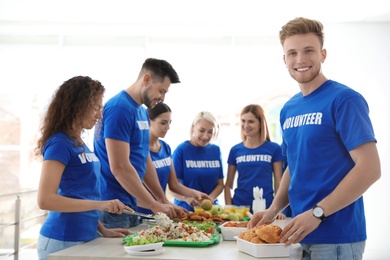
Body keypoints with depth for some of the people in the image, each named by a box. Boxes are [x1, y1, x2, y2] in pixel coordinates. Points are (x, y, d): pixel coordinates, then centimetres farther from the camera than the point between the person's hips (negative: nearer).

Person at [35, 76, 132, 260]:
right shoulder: (59, 143, -15)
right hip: (63, 241, -8)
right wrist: (99, 204, -23)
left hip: (85, 237, 8)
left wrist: (102, 230, 8)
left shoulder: (78, 143, 9)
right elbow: (45, 200, -21)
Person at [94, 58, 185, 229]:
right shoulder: (119, 108, -17)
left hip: (130, 206, 9)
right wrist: (154, 205, -16)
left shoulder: (143, 112, 11)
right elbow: (119, 167, -22)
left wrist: (164, 201, 12)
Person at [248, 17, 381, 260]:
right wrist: (274, 209, 2)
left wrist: (317, 213, -20)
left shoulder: (345, 99, -12)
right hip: (301, 233, 7)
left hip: (337, 235, -6)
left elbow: (370, 169, -18)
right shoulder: (288, 109, 8)